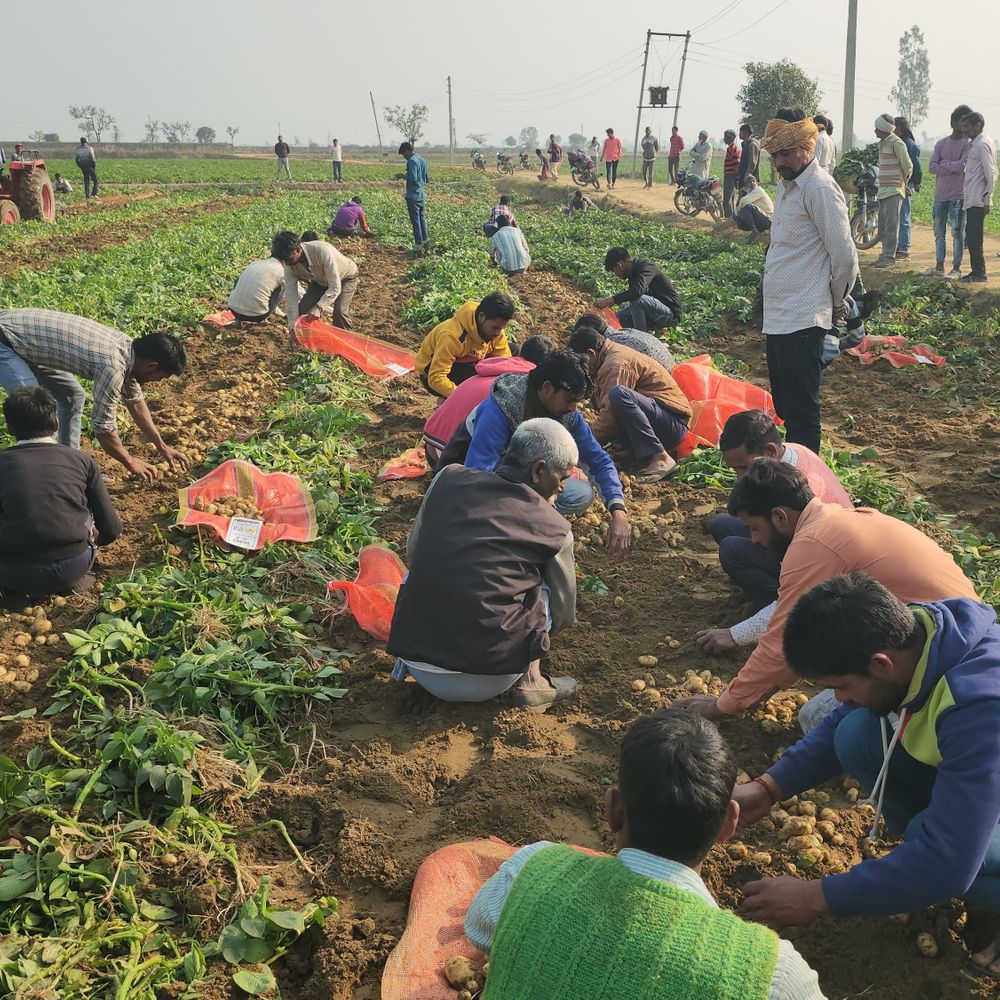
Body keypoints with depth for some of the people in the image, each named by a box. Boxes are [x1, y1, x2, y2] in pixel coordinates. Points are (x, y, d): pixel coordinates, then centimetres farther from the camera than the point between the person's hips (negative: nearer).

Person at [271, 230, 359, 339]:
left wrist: (319, 307, -52)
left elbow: (335, 288, -41)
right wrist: (292, 327, -28)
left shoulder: (322, 251, -42)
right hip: (321, 280, 5)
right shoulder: (290, 265, -24)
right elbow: (291, 295, -21)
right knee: (303, 309, -13)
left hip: (346, 277, -5)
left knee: (339, 311, -28)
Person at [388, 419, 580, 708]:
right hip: (486, 681, -3)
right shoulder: (555, 529, -1)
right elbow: (564, 615, 13)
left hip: (417, 663, 3)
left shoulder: (448, 478, 5)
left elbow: (413, 554, 18)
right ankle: (530, 681, 11)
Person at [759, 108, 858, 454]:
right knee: (784, 406, 17)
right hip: (777, 317, 9)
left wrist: (836, 301, -1)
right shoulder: (786, 185, 15)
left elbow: (844, 255, -15)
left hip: (802, 318, -9)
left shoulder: (820, 188, -14)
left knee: (801, 411, -2)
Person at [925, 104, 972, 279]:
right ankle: (939, 267, 20)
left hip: (957, 196, -5)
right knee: (939, 232, 11)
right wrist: (952, 168, -11)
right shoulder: (941, 143, 9)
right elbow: (931, 167, -2)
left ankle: (956, 268, 4)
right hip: (940, 194, 5)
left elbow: (962, 165, -17)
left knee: (957, 232, -2)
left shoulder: (968, 144, -2)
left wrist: (944, 163, -5)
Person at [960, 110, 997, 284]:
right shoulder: (976, 143, 15)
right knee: (972, 237, 13)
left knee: (973, 238, -6)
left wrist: (987, 198, -18)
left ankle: (979, 273, 0)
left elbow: (991, 174, -18)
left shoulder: (982, 144, -14)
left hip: (977, 200, -10)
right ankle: (977, 271, 18)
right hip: (972, 199, 10)